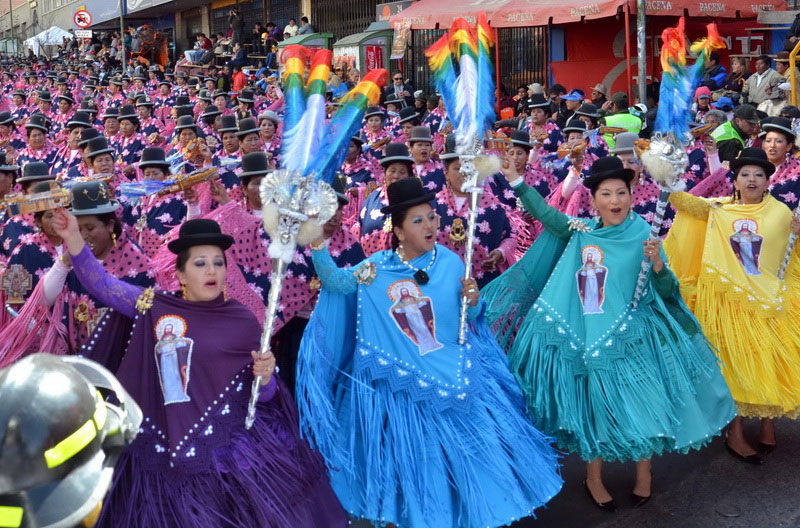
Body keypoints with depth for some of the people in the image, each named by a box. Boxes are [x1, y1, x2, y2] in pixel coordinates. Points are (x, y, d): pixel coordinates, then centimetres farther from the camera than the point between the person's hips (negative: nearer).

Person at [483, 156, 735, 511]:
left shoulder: (642, 236, -8)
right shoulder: (582, 232, 1)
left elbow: (667, 292, -7)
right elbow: (545, 214, 11)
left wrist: (657, 262, -26)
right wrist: (515, 179, 8)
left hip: (629, 335, -2)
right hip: (587, 335, 2)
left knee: (637, 402, 6)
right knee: (593, 405, 11)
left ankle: (644, 472, 30)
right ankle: (594, 478, 29)